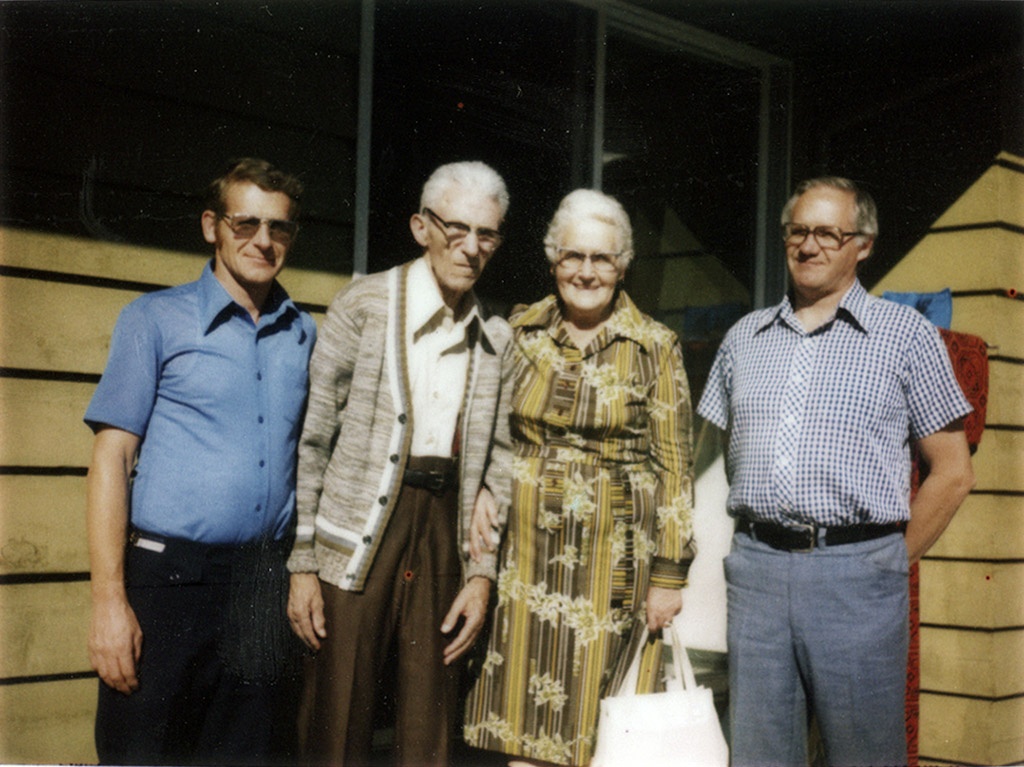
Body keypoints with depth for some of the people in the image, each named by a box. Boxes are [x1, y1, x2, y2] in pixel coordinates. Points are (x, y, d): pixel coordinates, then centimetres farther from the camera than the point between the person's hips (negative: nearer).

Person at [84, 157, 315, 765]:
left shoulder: (304, 335, 11)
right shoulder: (157, 319, 0)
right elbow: (112, 457, -5)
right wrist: (110, 600, -12)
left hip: (263, 584, 4)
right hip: (167, 577, -3)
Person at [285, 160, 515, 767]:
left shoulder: (498, 341, 10)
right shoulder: (364, 306, -2)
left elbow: (499, 466, 13)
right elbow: (311, 439, -3)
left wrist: (482, 574, 4)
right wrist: (303, 563, -8)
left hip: (446, 532, 4)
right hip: (360, 533, -3)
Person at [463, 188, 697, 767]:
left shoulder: (655, 347, -2)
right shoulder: (522, 331, 6)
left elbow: (673, 465, -2)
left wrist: (669, 573, -5)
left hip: (609, 556, -2)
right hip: (527, 550, 3)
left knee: (588, 717, 2)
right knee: (523, 718, 4)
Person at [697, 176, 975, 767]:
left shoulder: (905, 333, 3)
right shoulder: (745, 337, 15)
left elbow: (953, 471, 3)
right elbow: (712, 456, 19)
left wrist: (893, 562, 0)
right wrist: (746, 550, 9)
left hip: (857, 570, -3)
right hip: (755, 572, 4)